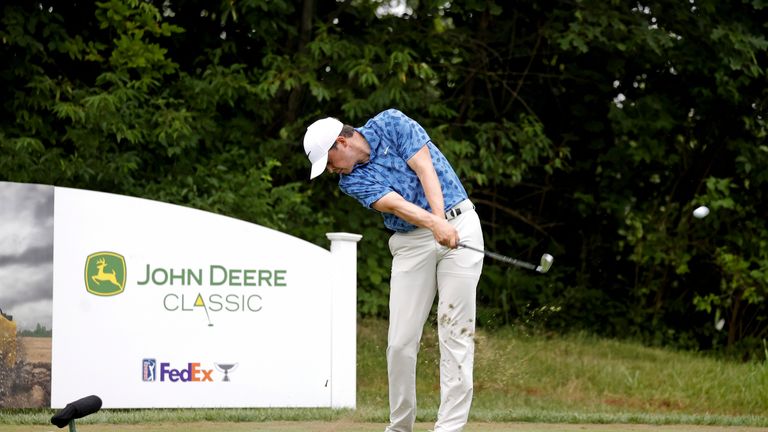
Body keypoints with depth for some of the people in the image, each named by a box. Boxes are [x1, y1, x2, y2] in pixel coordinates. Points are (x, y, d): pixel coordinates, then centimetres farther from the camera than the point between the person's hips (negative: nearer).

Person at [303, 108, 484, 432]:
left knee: (455, 332, -8)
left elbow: (425, 170, -12)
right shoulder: (351, 181, 1)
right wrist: (434, 224, -32)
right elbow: (395, 204, -15)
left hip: (459, 225, -3)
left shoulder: (392, 124, -3)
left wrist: (442, 220, -26)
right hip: (412, 244, 3)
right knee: (401, 341, -3)